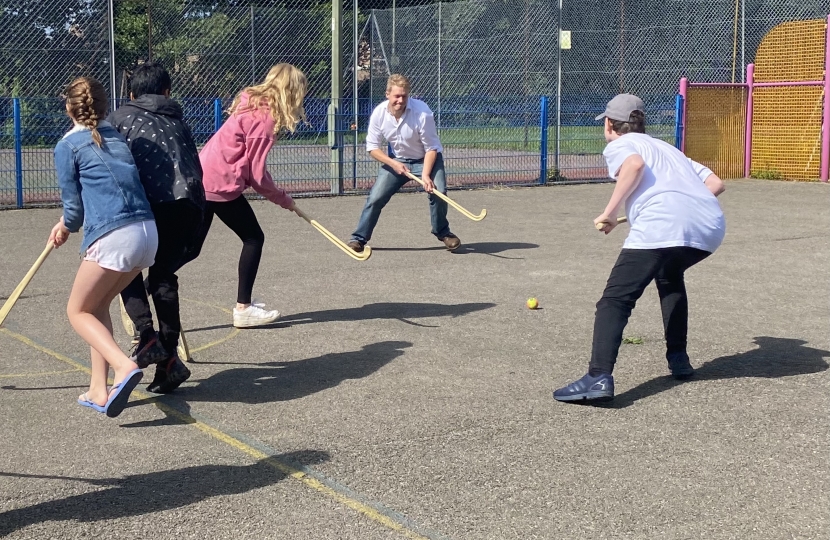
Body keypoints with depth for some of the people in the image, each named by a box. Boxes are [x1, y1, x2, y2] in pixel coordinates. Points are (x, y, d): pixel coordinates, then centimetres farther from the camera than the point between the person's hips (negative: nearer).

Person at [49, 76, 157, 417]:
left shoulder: (67, 146, 2)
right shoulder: (117, 137, 20)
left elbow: (74, 205, 8)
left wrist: (67, 227, 29)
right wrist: (68, 222, 34)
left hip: (112, 236, -7)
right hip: (148, 232, 7)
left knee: (78, 311, 8)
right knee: (98, 305, 21)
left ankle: (124, 367, -17)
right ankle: (99, 390, 17)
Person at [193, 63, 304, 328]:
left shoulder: (253, 105, 12)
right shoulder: (265, 117, -16)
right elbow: (256, 173, -14)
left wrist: (276, 194, 12)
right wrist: (282, 198, -2)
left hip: (201, 179, 9)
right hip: (221, 184, -9)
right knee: (254, 239, 6)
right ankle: (243, 309, 12)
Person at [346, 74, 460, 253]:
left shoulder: (422, 112, -27)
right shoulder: (379, 113, -17)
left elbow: (431, 148, -21)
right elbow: (372, 147, -8)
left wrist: (425, 174, -32)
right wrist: (393, 163, -22)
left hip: (426, 159, -2)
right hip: (396, 160, 3)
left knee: (438, 191, -23)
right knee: (375, 197, -6)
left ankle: (443, 232, 2)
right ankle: (359, 237, 9)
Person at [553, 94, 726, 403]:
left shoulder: (617, 145, 17)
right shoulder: (668, 148, 36)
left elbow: (635, 164, -9)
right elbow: (716, 184, 26)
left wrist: (611, 213, -4)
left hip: (661, 225, -7)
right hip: (712, 226, 7)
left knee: (616, 299, -6)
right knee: (670, 275, 35)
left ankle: (599, 377, -24)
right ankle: (678, 358, 31)